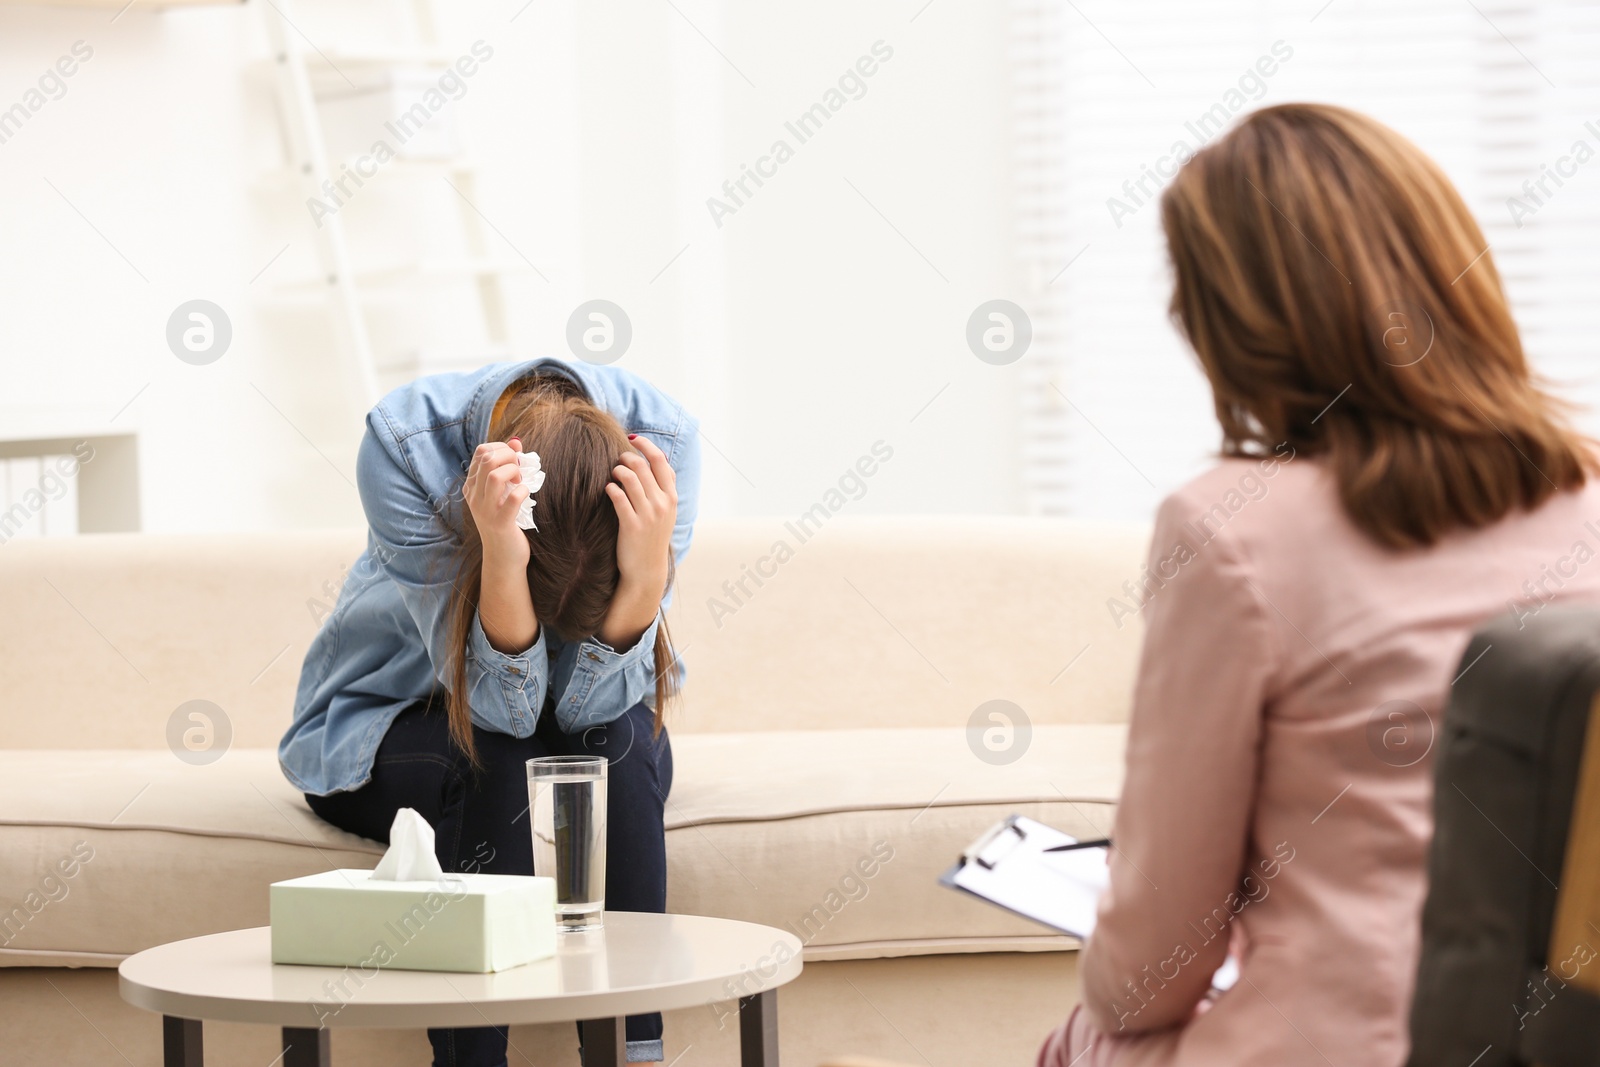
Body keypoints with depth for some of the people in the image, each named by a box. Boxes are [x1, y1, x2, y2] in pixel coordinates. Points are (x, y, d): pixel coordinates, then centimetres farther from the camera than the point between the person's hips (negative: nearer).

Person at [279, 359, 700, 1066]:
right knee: (500, 757, -32)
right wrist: (501, 560, -49)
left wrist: (646, 573, -45)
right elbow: (501, 704, -32)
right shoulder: (402, 444, -30)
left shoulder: (663, 438, -26)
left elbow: (588, 701, -27)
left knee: (619, 735, -30)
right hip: (382, 735, -2)